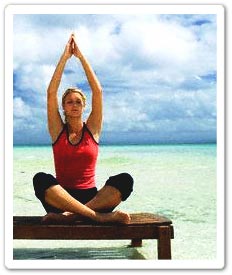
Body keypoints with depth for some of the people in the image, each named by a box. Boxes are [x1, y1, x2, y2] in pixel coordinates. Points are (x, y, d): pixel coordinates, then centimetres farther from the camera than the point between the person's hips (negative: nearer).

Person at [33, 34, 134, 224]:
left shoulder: (92, 129, 10)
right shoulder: (58, 130, 9)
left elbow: (98, 91, 2)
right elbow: (51, 92, 1)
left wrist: (81, 56, 3)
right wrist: (65, 56, 2)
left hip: (91, 197, 1)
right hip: (61, 199, 0)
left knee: (125, 180, -28)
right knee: (41, 179, -33)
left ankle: (69, 216, -34)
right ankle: (99, 216, -39)